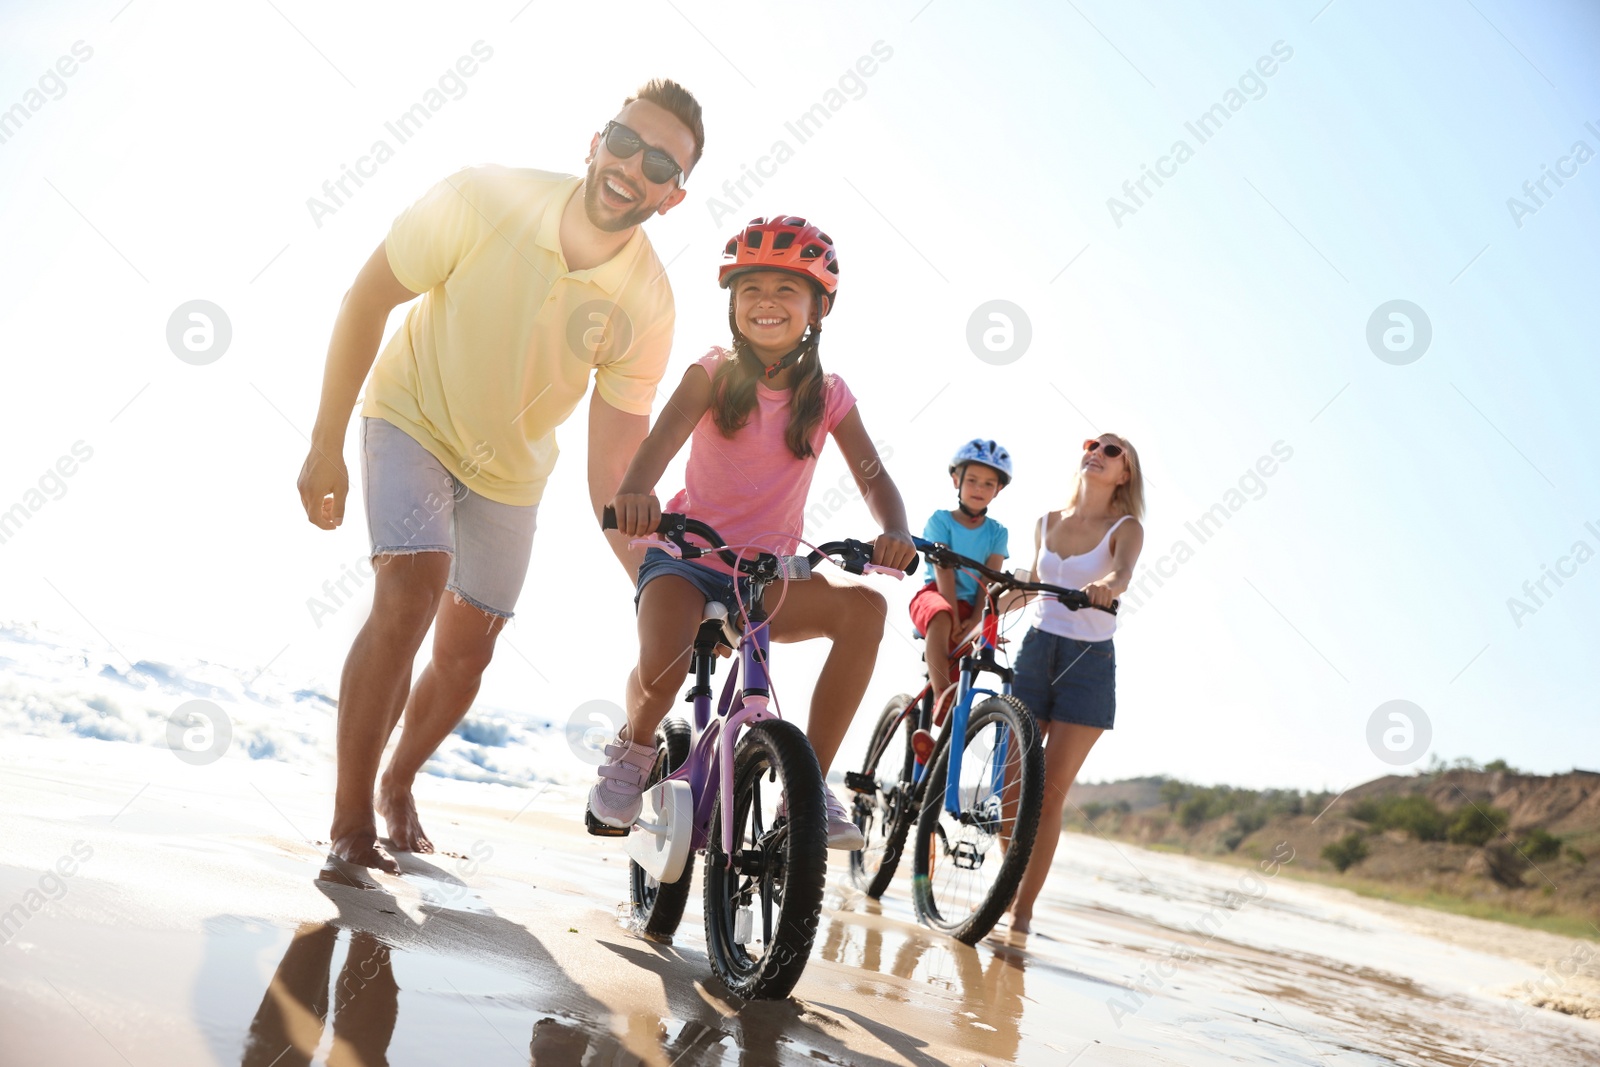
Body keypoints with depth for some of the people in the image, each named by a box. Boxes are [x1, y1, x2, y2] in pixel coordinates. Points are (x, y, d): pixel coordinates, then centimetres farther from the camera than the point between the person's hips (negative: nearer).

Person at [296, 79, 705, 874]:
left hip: (510, 466, 3)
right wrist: (325, 444, -14)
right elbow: (367, 299, -16)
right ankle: (349, 823, -13)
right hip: (414, 419, -3)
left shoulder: (646, 306, -23)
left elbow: (614, 473, -18)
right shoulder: (485, 199, -29)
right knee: (410, 592, -25)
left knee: (467, 651, 9)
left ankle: (398, 786, 38)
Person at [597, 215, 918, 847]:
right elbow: (665, 436, -22)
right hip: (686, 558, -2)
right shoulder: (715, 374, -4)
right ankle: (634, 748, 6)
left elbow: (873, 478, -6)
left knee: (863, 607, -27)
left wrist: (893, 532, -30)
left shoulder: (827, 395, 2)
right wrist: (635, 490, -46)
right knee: (661, 669, -33)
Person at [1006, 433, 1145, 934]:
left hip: (1089, 663, -3)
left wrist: (1106, 584, -47)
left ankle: (1023, 909, 4)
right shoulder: (1047, 523, 10)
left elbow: (1123, 573, -24)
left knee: (1050, 792, -4)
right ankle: (1007, 886, 18)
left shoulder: (1125, 529, -3)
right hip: (1036, 649, 4)